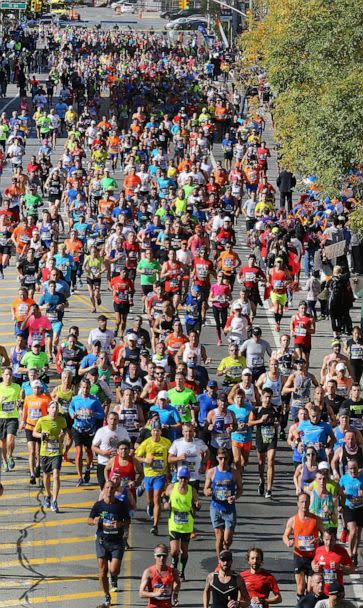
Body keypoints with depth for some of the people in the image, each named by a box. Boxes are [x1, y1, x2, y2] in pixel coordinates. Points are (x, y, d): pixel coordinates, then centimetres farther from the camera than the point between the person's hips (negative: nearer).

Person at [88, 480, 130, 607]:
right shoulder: (98, 505, 1)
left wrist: (120, 524, -16)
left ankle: (114, 578, 26)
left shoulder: (121, 505, -1)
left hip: (117, 541, -1)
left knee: (114, 570, -12)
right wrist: (95, 521, -15)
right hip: (102, 541, 1)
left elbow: (128, 522, 6)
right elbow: (89, 520, 8)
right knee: (102, 572, 1)